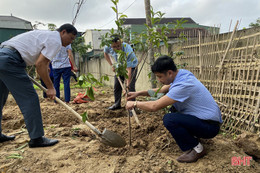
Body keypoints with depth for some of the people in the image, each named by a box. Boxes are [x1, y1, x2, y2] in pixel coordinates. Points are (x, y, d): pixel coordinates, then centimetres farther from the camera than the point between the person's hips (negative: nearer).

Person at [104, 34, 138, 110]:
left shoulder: (128, 51, -42)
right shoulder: (108, 47, -27)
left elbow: (129, 70, -42)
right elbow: (105, 53, 0)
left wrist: (127, 84, -48)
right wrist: (111, 65, -8)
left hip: (131, 66, -5)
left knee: (131, 87, -17)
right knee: (117, 85, 10)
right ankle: (117, 104, 26)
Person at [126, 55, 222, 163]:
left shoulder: (182, 85, -29)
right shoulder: (181, 74, 1)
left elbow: (154, 106, -27)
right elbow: (161, 90, 14)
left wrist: (134, 104, -11)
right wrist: (139, 93, 8)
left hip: (210, 126, -9)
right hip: (204, 117, 9)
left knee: (169, 119, -24)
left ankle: (196, 149, -5)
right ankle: (192, 136, 20)